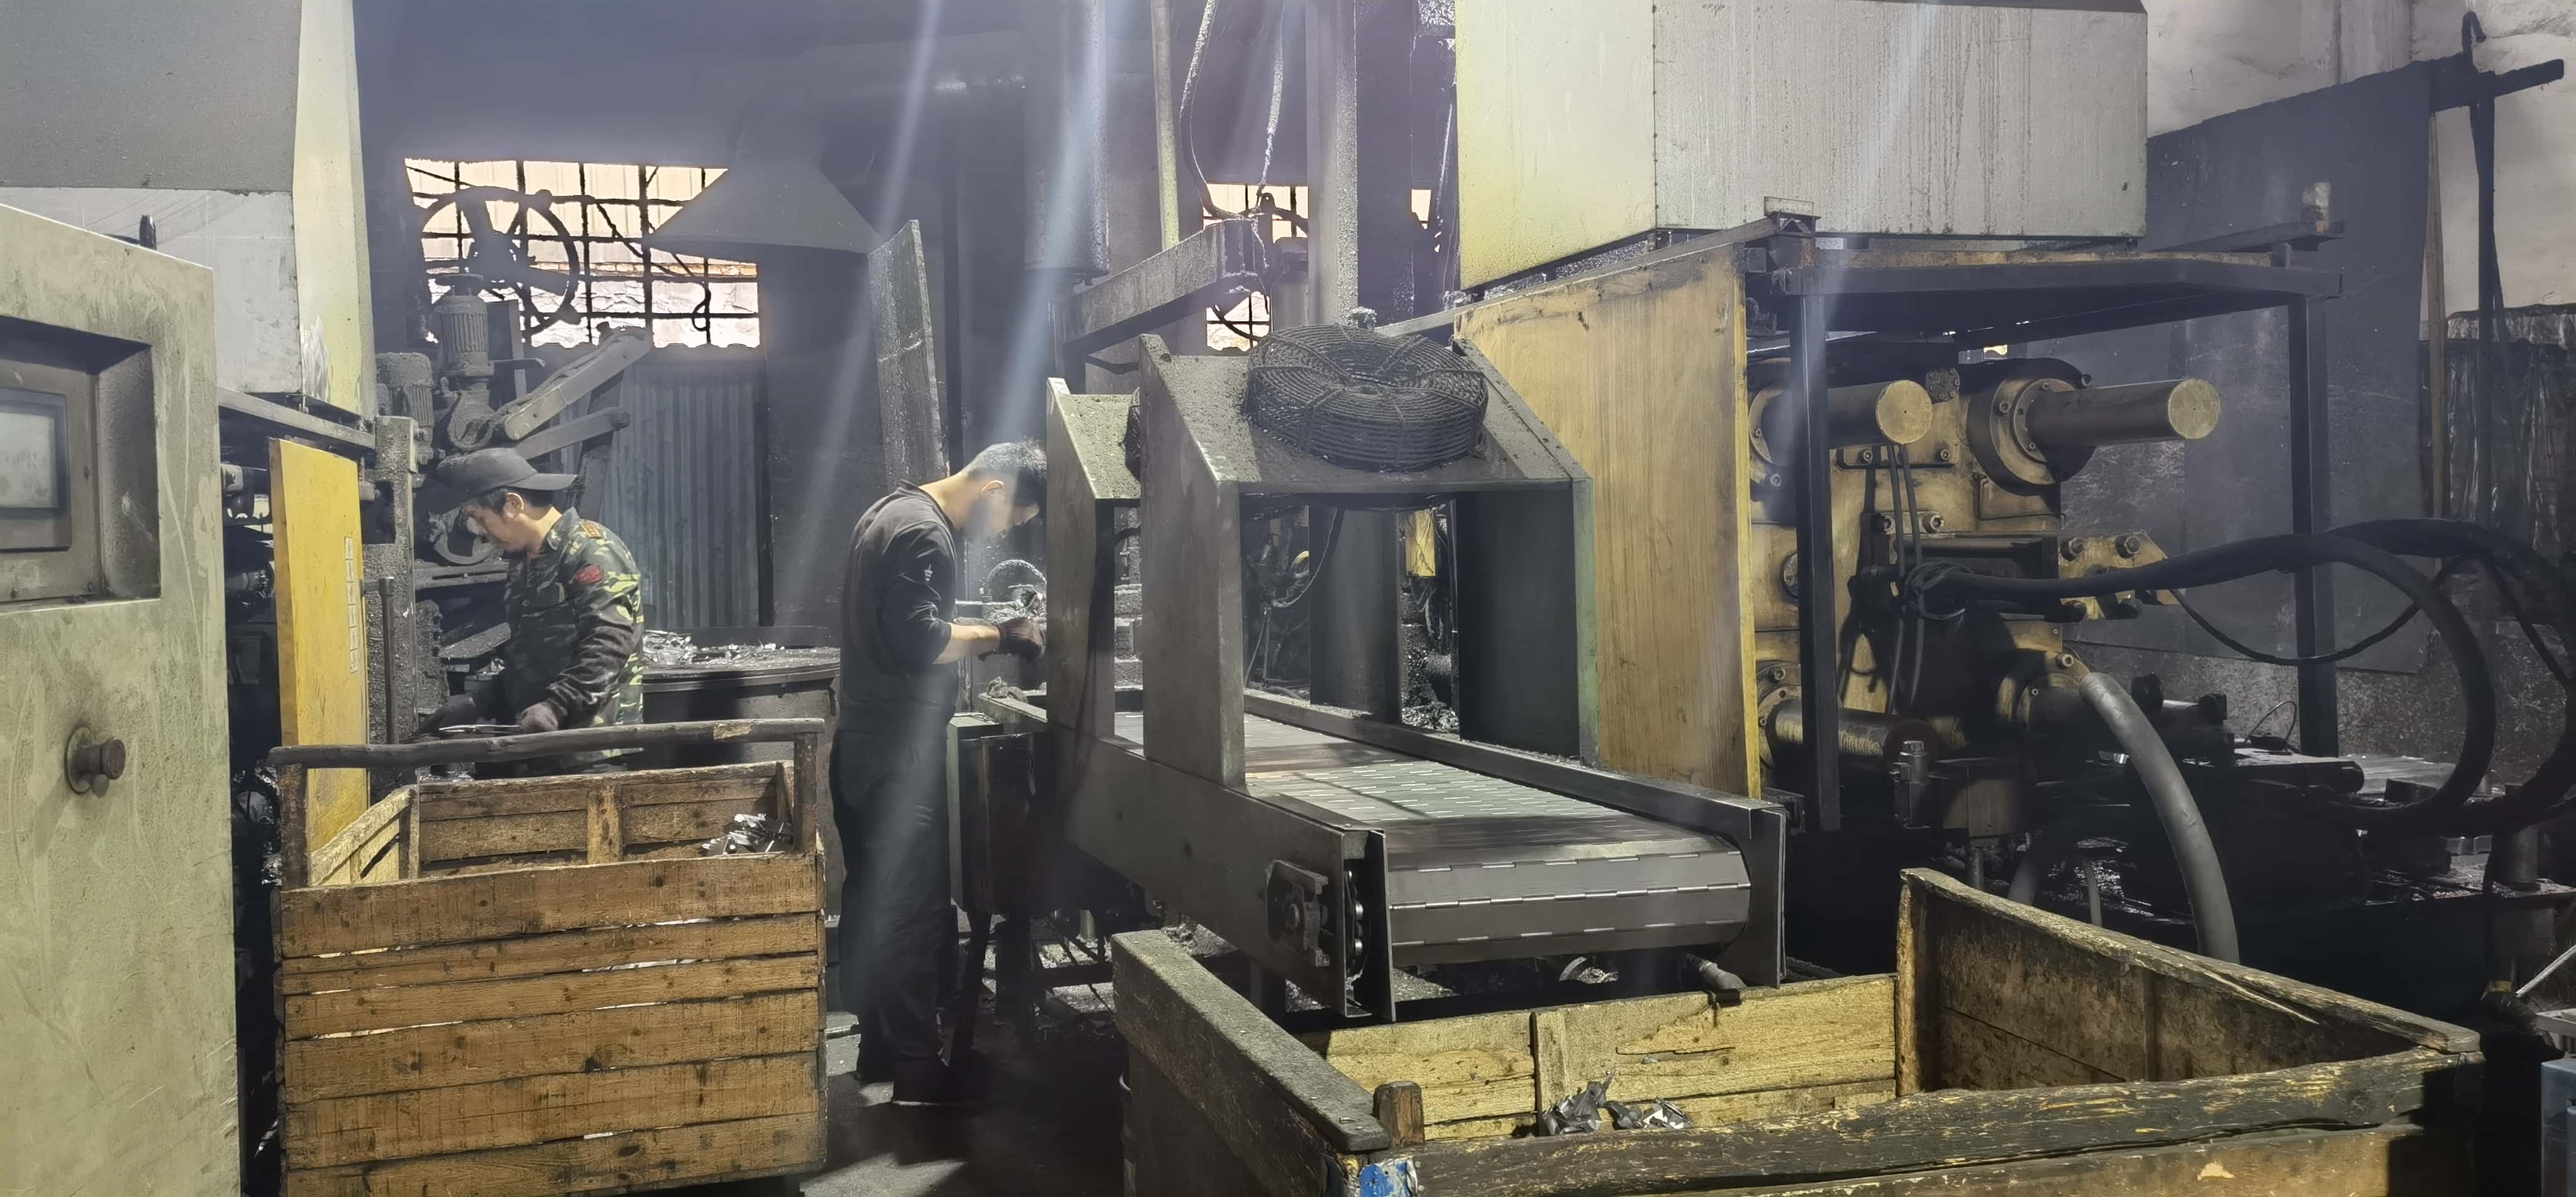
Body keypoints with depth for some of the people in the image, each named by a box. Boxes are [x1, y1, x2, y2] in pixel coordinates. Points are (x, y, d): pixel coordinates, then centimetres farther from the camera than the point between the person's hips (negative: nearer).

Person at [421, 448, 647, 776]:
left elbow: (607, 647, -20)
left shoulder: (593, 551, -9)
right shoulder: (524, 564, 21)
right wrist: (477, 701, 13)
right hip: (534, 745, 8)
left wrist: (557, 705, -27)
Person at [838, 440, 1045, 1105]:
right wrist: (997, 636, -13)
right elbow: (919, 641, -25)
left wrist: (981, 636, 10)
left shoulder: (893, 512, 16)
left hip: (865, 744, 10)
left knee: (872, 899, 16)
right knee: (914, 908, -4)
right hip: (900, 752, -10)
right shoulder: (924, 532, -17)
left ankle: (879, 1044, 27)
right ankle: (917, 1066, 1)